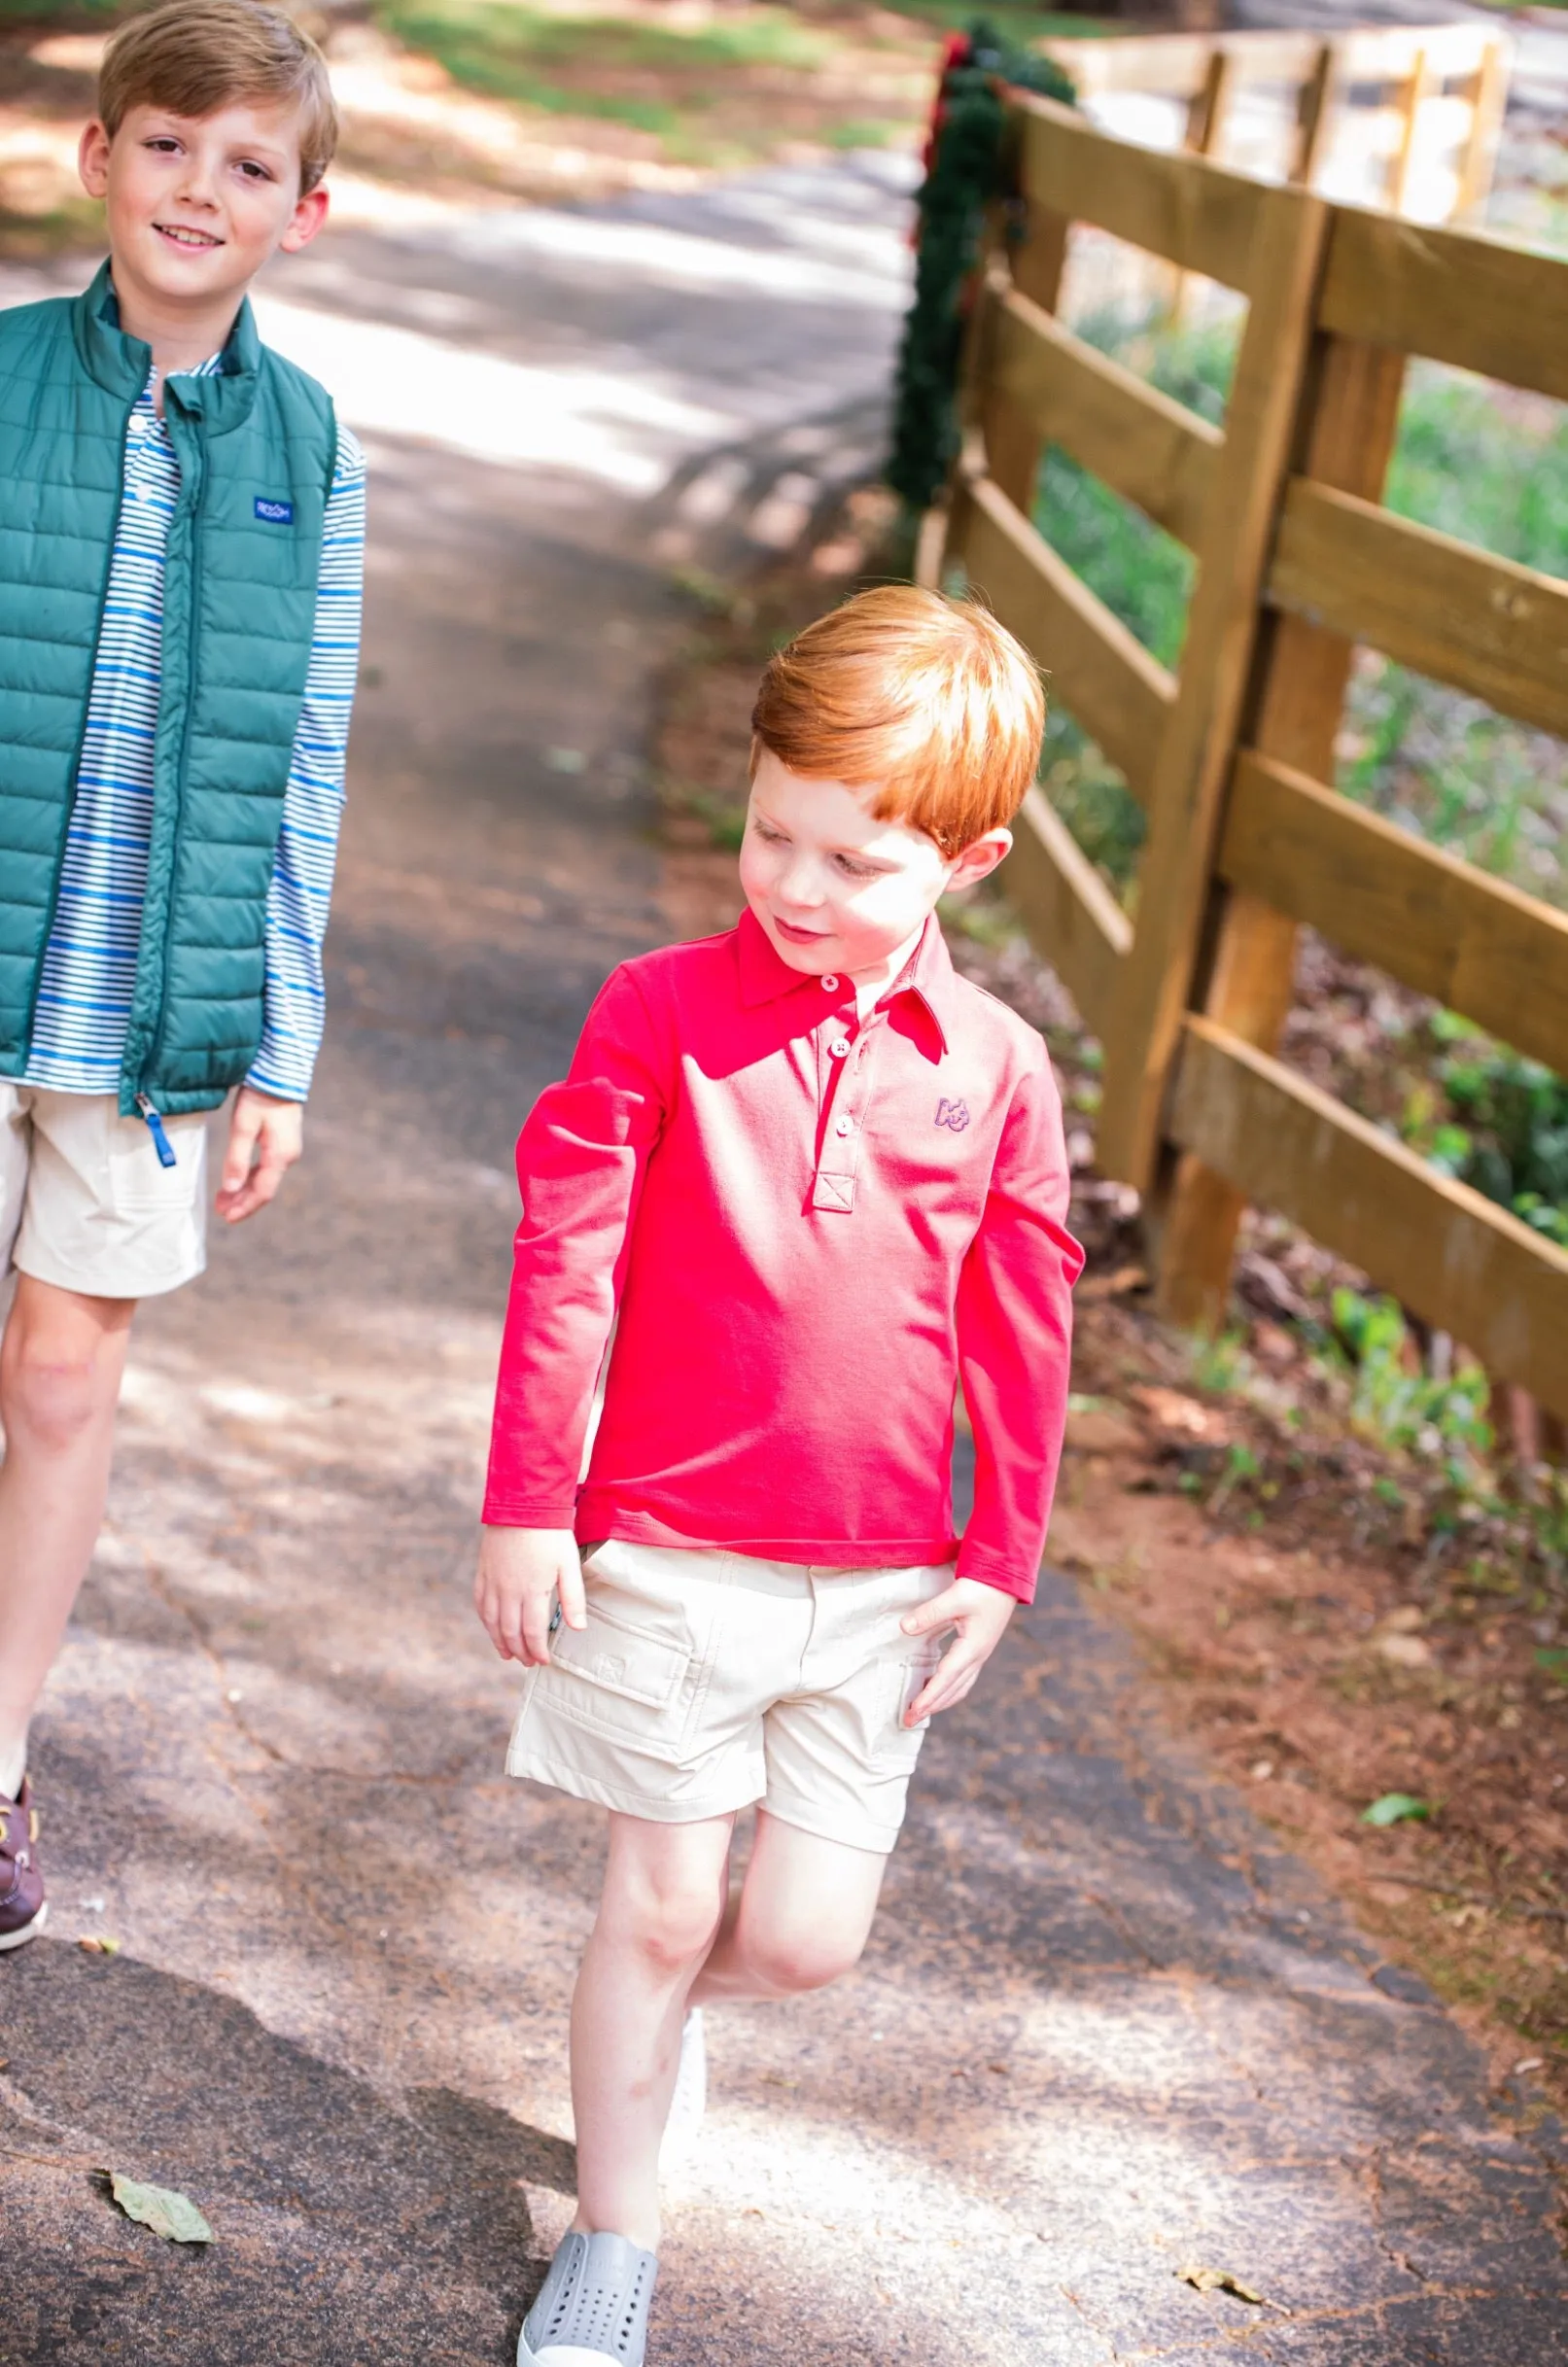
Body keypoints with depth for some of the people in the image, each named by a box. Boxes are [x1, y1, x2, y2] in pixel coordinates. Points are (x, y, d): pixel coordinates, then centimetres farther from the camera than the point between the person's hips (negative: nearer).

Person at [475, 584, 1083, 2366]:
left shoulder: (995, 1069, -1)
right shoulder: (663, 1014, -7)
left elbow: (1020, 1333, 6)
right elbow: (564, 1266, -5)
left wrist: (999, 1558, 6)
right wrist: (527, 1508, -6)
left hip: (881, 1580, 2)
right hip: (666, 1548, -2)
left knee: (806, 1936, 4)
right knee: (663, 1899, 5)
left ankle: (661, 2001, 39)